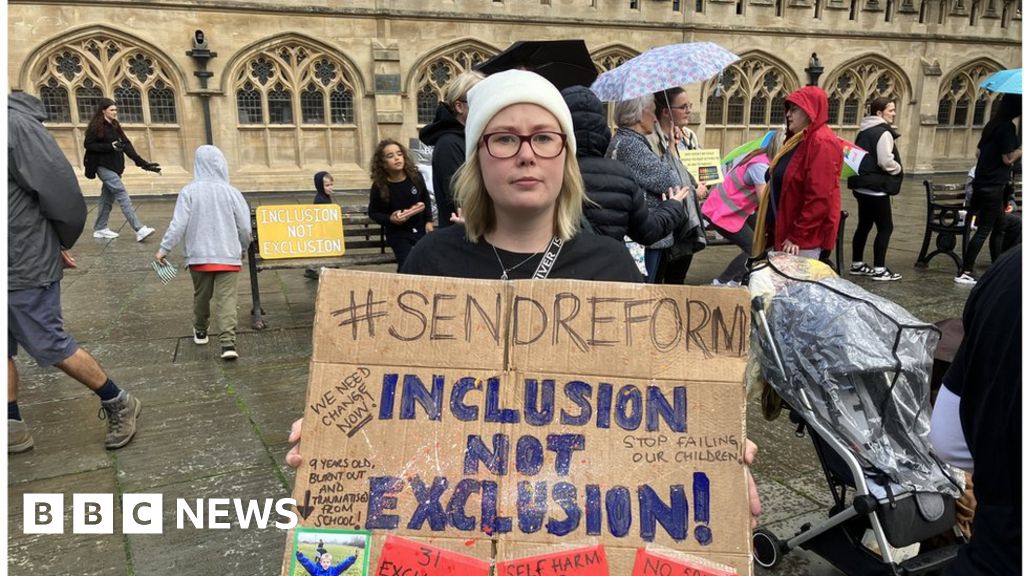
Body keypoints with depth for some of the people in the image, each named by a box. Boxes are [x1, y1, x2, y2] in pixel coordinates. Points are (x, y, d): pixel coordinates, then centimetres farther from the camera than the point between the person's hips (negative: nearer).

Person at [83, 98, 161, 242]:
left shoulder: (114, 126, 14)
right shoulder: (96, 126, -6)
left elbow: (126, 145, 8)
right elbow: (88, 144, -11)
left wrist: (142, 162, -1)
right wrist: (110, 146, -20)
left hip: (115, 167, 8)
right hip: (104, 166, -8)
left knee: (108, 198, 13)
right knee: (122, 195, -16)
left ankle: (100, 229, 24)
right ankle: (139, 230, -24)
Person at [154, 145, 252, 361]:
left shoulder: (189, 192, -6)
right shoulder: (231, 192, -4)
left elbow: (178, 224, -9)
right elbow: (245, 228, 0)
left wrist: (164, 249, 0)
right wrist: (242, 247, 18)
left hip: (199, 255, 1)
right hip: (228, 256, -1)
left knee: (201, 295, 20)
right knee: (227, 298, -3)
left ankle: (200, 331, 40)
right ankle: (227, 342, -14)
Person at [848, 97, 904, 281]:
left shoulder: (864, 131, 13)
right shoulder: (883, 133, -16)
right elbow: (886, 162, -21)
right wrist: (899, 169, -3)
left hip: (862, 186, 9)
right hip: (876, 188, -9)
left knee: (864, 225, 14)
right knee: (885, 227, -1)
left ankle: (857, 264, 20)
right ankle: (879, 269, 1)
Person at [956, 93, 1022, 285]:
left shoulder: (993, 125, 11)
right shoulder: (1007, 127, -15)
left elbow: (979, 152, 18)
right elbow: (1008, 159, -17)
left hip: (984, 182, 9)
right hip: (994, 185, -9)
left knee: (1000, 227, 15)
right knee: (984, 230, -5)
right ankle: (965, 272, -3)